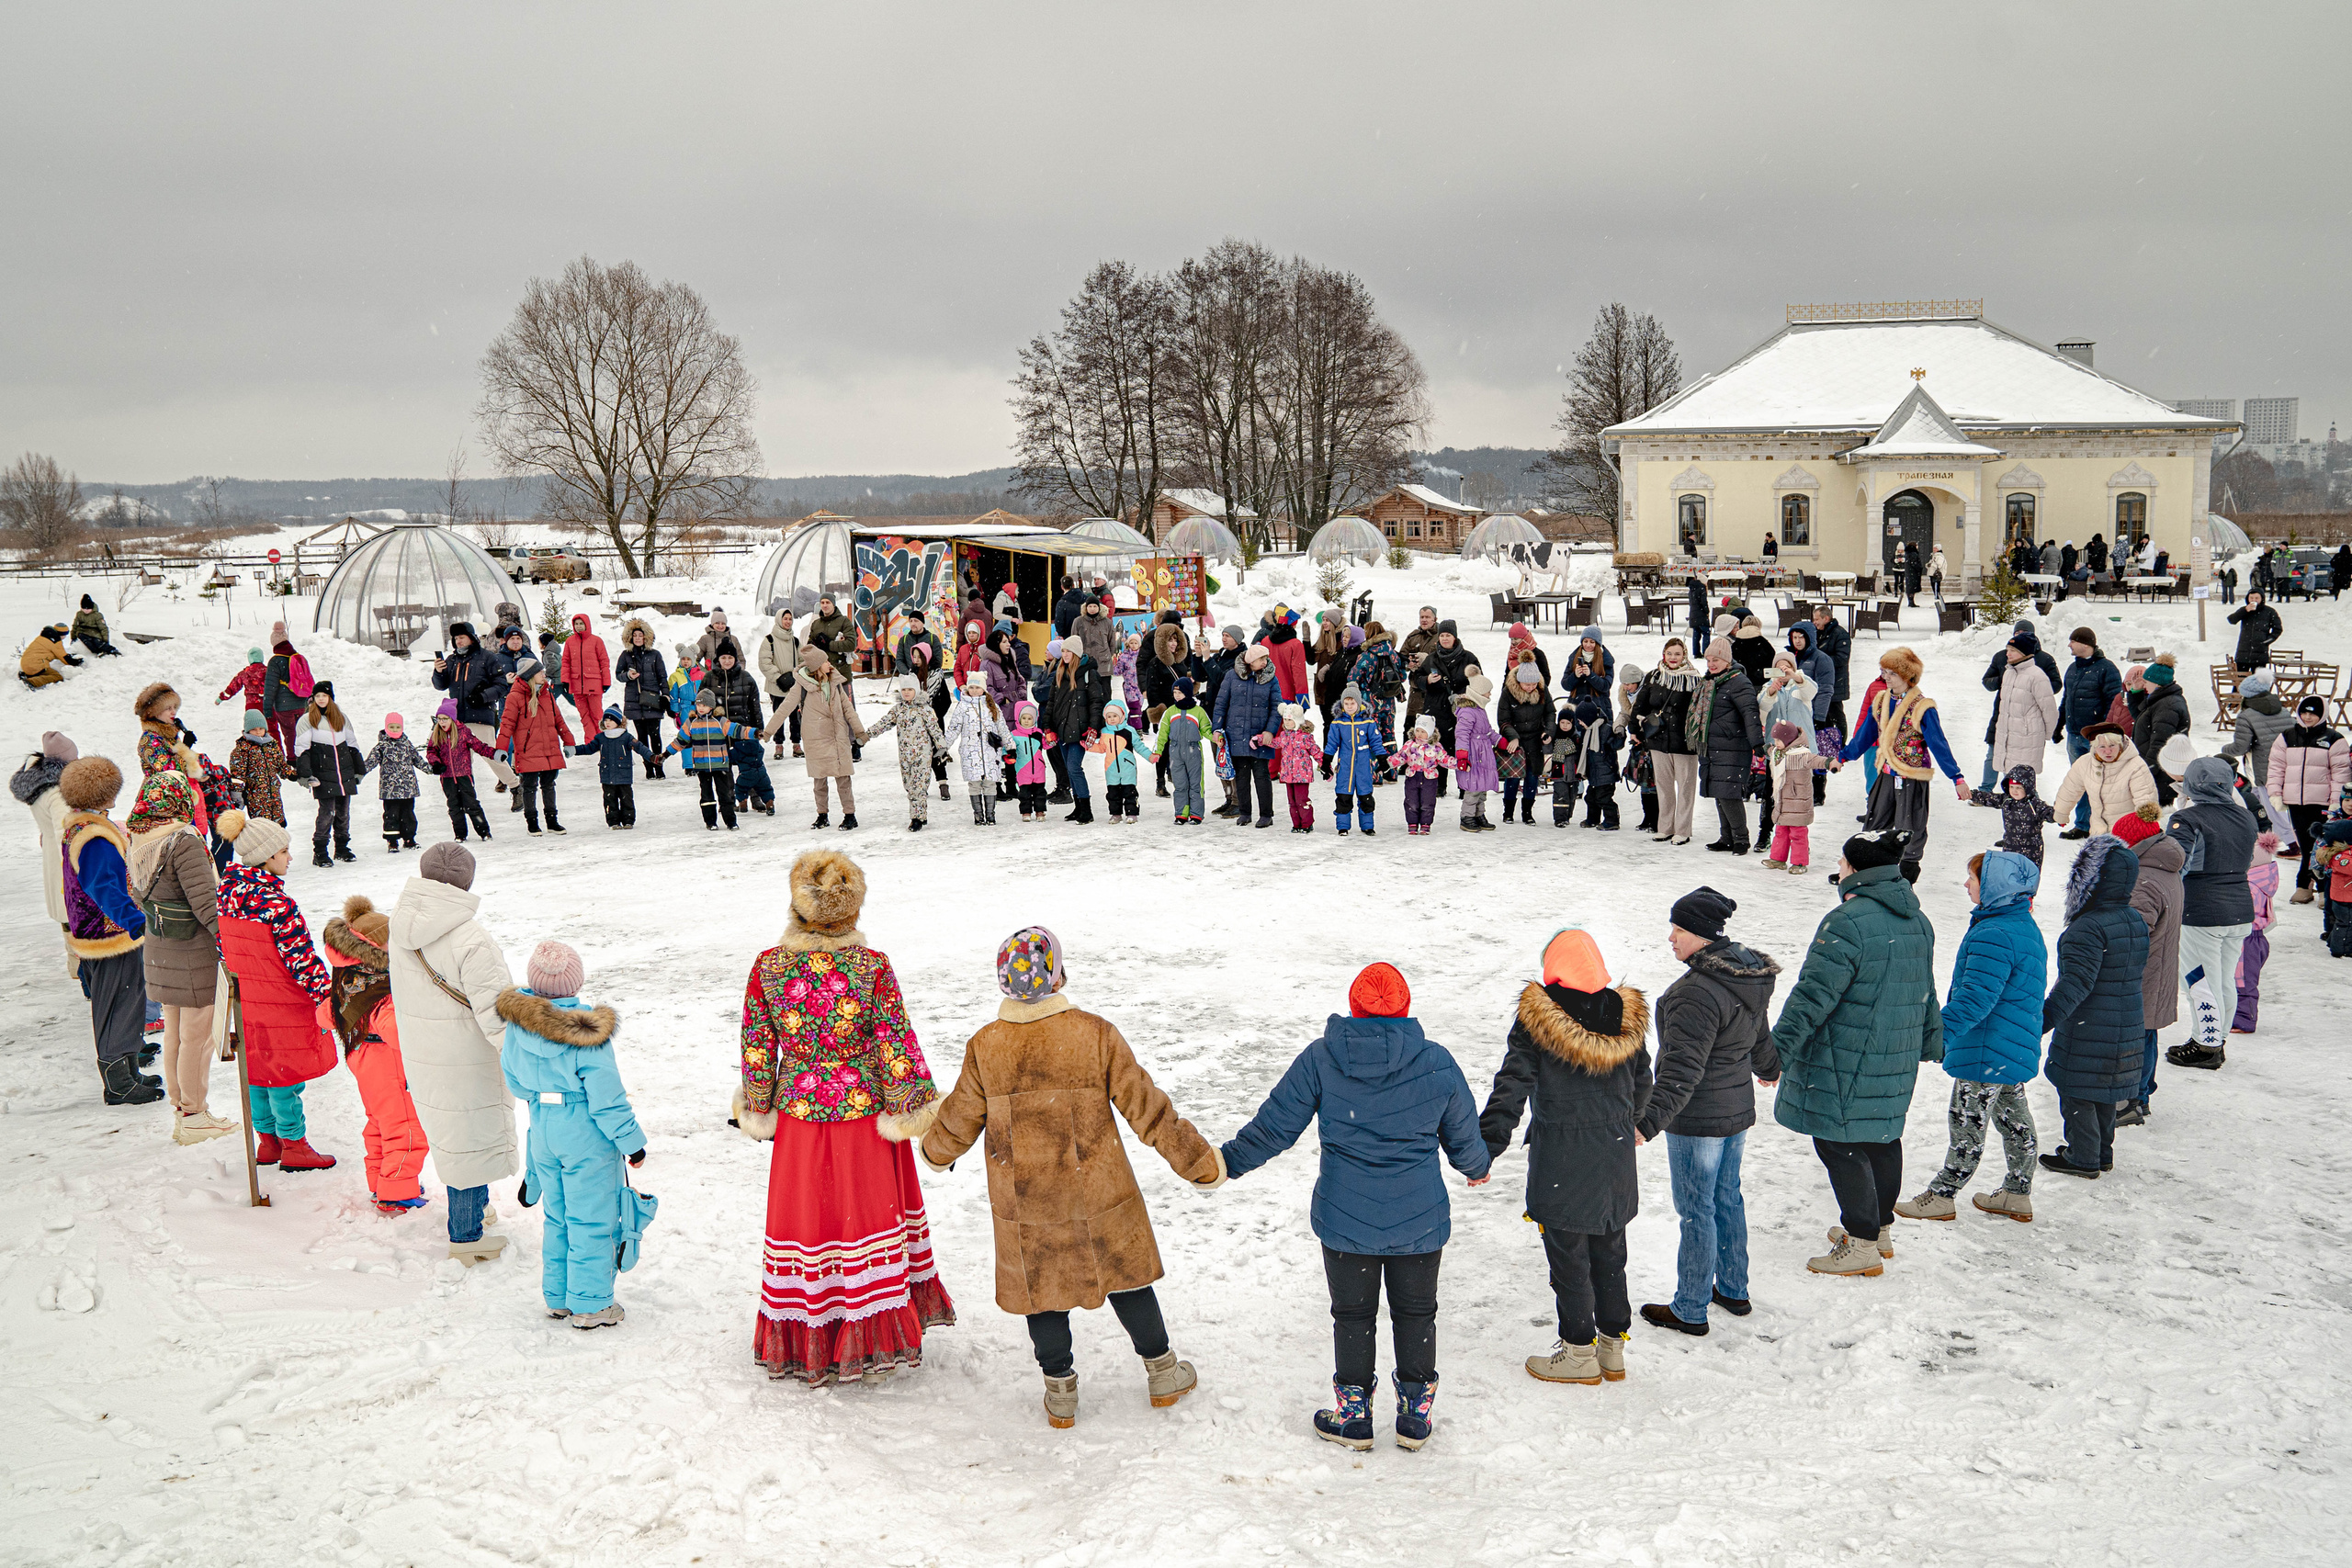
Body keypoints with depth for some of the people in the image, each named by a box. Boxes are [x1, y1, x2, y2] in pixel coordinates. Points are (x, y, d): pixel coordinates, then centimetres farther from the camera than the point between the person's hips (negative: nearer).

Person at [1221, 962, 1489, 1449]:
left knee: (1352, 1315, 14)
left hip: (1345, 1220, -1)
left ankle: (1353, 1416, 25)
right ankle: (1415, 1414, 27)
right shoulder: (1437, 1063, -6)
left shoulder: (1319, 1059, -9)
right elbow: (1463, 1136, 6)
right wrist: (1479, 1167, 28)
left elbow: (1276, 1124, -5)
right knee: (1416, 1313, 17)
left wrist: (1229, 1161, 10)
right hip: (1420, 1220, 1)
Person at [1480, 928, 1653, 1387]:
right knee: (1608, 1253, 18)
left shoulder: (1536, 1019, -14)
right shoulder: (1625, 1018, 0)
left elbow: (1511, 1088, -14)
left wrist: (1485, 1148, -9)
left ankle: (1580, 1352, 19)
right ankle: (1612, 1346, 29)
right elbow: (1641, 1084, 12)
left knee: (1569, 1258, 8)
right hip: (1615, 1160, 5)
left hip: (1561, 1164, -5)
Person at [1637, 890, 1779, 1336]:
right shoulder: (1749, 977, 3)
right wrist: (1769, 1069, 41)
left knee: (1696, 1211, 3)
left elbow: (1683, 1069, -30)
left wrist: (1649, 1122, -32)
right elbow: (1760, 1038, 21)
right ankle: (1733, 1290, 36)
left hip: (1697, 1121, -9)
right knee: (1727, 1199, 22)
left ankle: (1689, 1311, 15)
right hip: (1738, 1110, 9)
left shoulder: (1698, 992, -27)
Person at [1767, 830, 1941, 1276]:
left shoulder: (1848, 921, -21)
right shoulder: (1918, 922, 8)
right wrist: (1931, 1040, 35)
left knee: (1840, 1143, 0)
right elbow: (1925, 990, 21)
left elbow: (1815, 994, -22)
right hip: (1897, 1060, 9)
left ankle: (1862, 1245, 5)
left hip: (1848, 1062, -9)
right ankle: (1880, 1228, 32)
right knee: (1882, 1139, 19)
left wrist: (1778, 1049, -18)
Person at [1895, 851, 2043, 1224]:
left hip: (1986, 1051, -10)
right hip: (2018, 1047, 10)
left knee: (1968, 1123, 1)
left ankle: (1942, 1195, 12)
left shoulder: (1994, 936, -25)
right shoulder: (2025, 927, 9)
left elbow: (1974, 998, -29)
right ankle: (2017, 1195, 28)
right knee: (2012, 1115, 18)